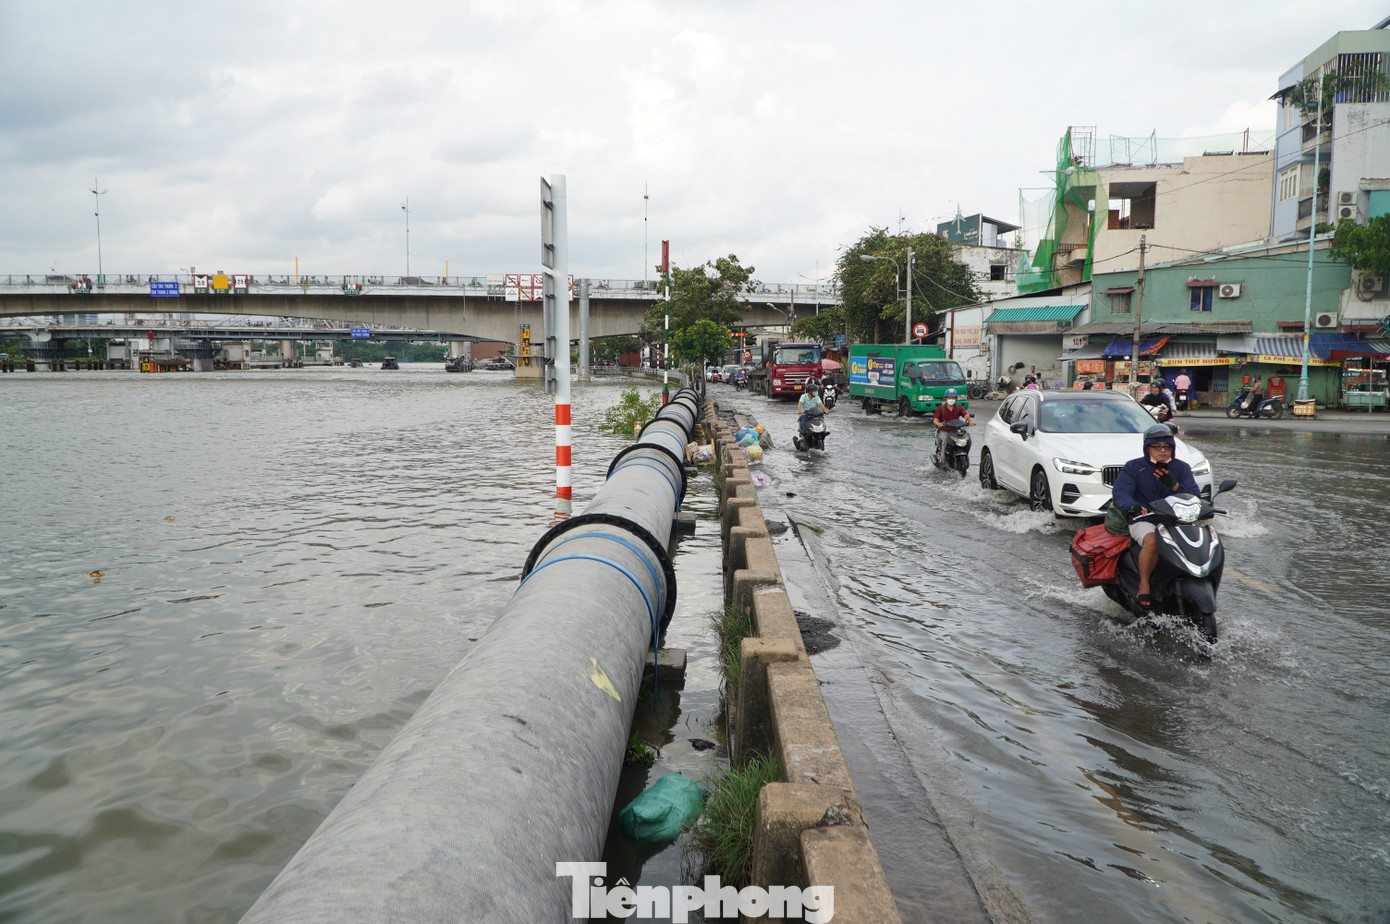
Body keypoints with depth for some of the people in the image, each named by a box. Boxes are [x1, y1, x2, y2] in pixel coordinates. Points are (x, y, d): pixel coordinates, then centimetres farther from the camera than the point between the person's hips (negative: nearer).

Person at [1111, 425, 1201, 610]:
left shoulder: (1182, 468, 15)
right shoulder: (1133, 467, 5)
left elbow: (1195, 496, 4)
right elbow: (1120, 492, -10)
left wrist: (1174, 485, -15)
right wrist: (1133, 506, -33)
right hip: (1144, 520, -4)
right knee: (1152, 540, -37)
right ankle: (1144, 585, -21)